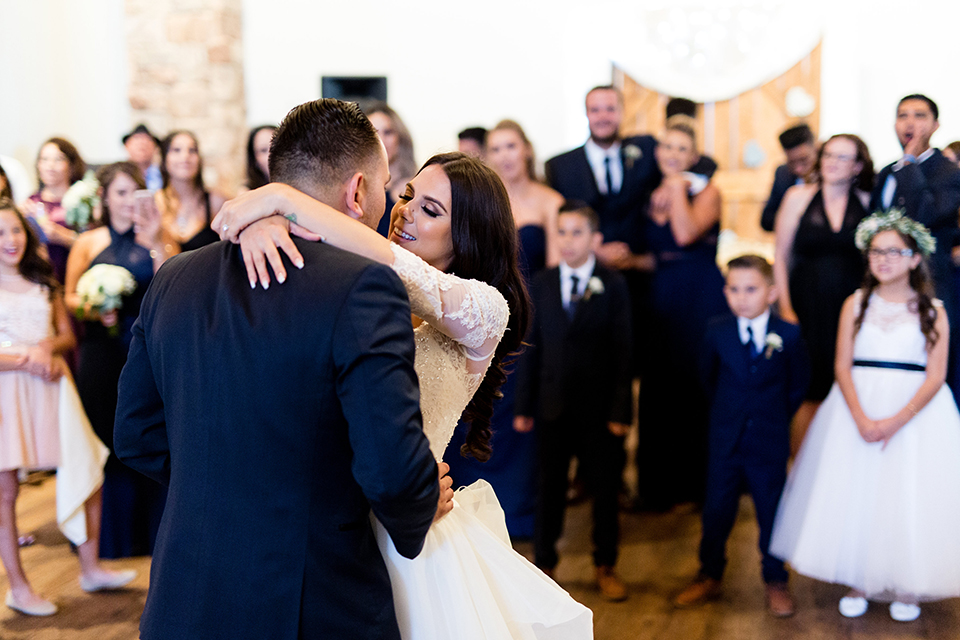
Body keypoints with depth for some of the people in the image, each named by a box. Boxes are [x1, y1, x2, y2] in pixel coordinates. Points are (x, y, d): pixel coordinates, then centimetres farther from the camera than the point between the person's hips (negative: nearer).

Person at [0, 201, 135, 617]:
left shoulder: (43, 282, 14)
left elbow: (67, 334, 14)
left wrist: (48, 348, -7)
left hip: (50, 387, 5)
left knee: (86, 473, 4)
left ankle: (91, 569, 18)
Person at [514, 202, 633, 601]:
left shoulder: (613, 286, -4)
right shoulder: (541, 284, 3)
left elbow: (623, 350, -6)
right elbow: (531, 347, 4)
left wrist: (621, 410, -10)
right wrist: (524, 406, 1)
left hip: (599, 404, -2)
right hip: (553, 403, 2)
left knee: (605, 487, 9)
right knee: (550, 486, 11)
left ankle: (606, 566, 26)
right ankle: (544, 564, 26)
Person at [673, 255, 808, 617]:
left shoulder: (788, 335, -10)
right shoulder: (718, 331, -5)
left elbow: (799, 384, 4)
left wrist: (775, 417, 7)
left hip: (770, 442, -1)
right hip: (725, 440, 2)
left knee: (771, 513, 9)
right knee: (716, 511, 10)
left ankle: (775, 583, 23)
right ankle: (709, 577, 25)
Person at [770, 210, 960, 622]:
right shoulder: (856, 305, 4)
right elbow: (842, 367, -2)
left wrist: (897, 421, -18)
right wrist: (862, 419, -16)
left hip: (917, 412, -1)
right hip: (858, 407, 1)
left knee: (909, 496, -1)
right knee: (854, 494, 2)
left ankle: (906, 587, 16)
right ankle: (857, 584, 16)